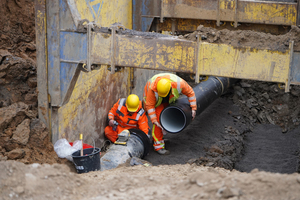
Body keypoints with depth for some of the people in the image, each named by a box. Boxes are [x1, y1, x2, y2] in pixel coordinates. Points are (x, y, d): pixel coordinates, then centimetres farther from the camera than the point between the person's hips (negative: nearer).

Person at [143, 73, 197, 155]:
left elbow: (190, 92, -20)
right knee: (159, 119, -15)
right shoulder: (153, 89, -42)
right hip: (151, 99, -4)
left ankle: (157, 137, 27)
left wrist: (193, 108, -19)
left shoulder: (179, 83, -37)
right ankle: (158, 145, -9)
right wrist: (154, 120, -34)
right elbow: (150, 105, -31)